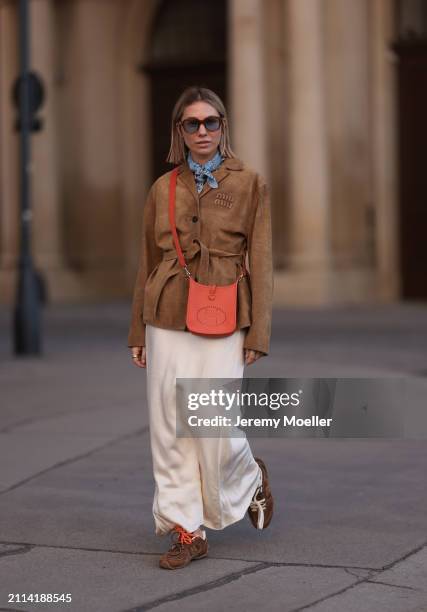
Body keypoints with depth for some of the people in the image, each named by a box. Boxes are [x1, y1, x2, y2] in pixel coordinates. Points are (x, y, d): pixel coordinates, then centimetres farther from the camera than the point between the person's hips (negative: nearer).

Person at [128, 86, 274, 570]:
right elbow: (147, 262, 13)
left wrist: (257, 334, -4)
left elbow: (260, 263, 1)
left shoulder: (250, 184, 2)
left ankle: (251, 478, 29)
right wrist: (138, 331, 11)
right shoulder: (162, 188, 9)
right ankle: (188, 531, 13)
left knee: (217, 430, -4)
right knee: (170, 429, 2)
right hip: (167, 320, 3)